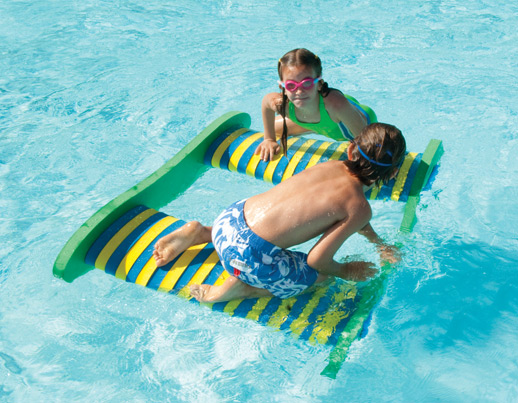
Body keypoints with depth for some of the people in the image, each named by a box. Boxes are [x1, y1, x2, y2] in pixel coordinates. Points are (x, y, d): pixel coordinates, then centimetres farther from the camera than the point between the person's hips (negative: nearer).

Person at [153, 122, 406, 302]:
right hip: (250, 254, -7)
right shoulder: (360, 208, -10)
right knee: (321, 276, 14)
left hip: (230, 216, 7)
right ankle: (240, 287, 0)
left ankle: (200, 233, 21)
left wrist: (379, 244, 38)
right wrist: (346, 271, 13)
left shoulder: (332, 165, 11)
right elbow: (317, 260, -8)